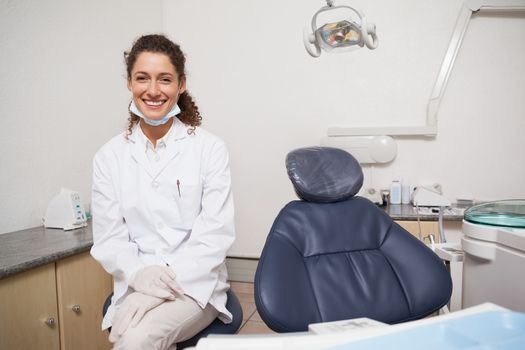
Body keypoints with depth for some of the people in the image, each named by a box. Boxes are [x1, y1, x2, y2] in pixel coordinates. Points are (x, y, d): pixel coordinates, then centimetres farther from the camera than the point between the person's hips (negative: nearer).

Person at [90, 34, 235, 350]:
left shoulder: (210, 148, -4)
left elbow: (217, 232, -8)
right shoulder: (109, 157, 4)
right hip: (135, 287, 2)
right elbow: (108, 237, 2)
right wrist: (141, 275, -17)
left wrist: (171, 278, -20)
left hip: (196, 284, -2)